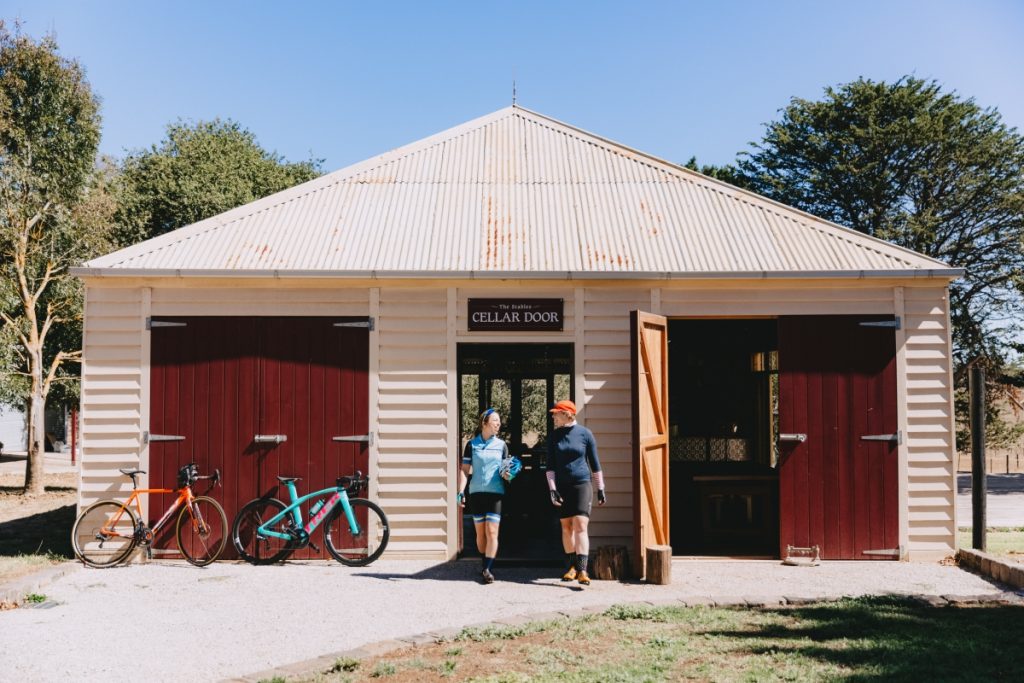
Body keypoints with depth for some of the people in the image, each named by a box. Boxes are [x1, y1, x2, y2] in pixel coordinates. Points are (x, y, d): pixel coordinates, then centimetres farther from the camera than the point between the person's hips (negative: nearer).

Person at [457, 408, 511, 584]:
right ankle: (486, 564, 24)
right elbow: (464, 470, 4)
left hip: (495, 492, 0)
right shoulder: (472, 444, 4)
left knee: (492, 532, -8)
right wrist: (461, 491, -6)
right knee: (480, 533, 9)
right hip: (476, 492, 0)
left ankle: (487, 569, -7)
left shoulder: (501, 445, 7)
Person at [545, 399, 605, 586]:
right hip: (562, 487, 3)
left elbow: (594, 463, 5)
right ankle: (572, 566, 20)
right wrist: (552, 489, -7)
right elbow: (550, 465, 3)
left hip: (582, 485, -3)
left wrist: (601, 489, 7)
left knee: (580, 526, -14)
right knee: (566, 527, 8)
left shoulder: (585, 434, -2)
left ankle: (582, 570, -18)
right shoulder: (553, 436, 5)